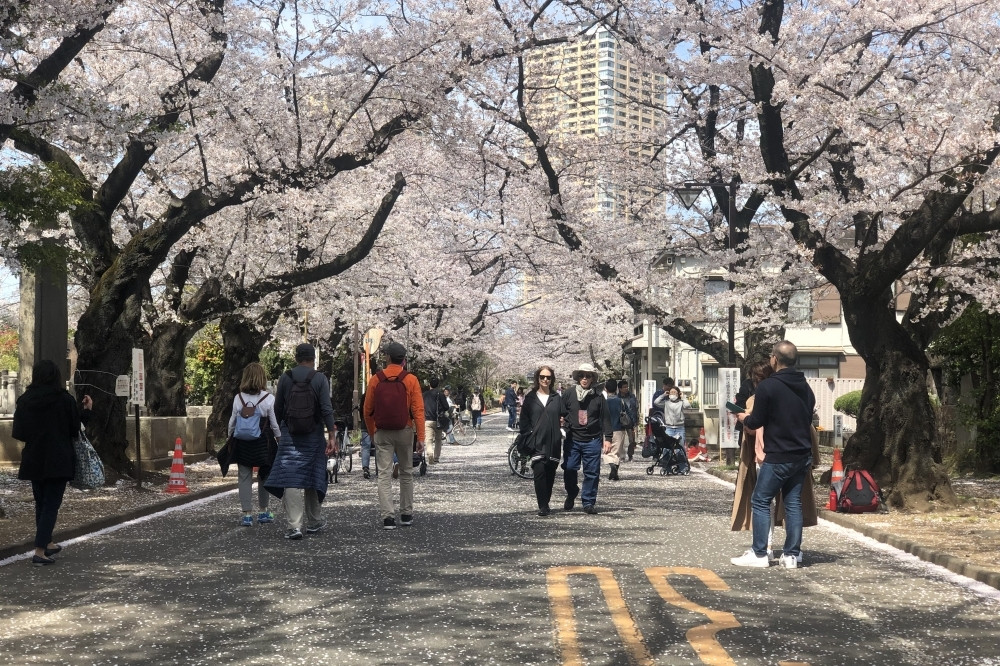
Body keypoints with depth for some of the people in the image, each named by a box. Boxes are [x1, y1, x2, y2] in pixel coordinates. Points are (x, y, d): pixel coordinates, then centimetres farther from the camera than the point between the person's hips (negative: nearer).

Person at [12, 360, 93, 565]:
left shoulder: (25, 400, -1)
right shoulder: (65, 399, -9)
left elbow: (18, 433, 2)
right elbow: (76, 429, -2)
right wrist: (87, 410, 11)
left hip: (34, 461, 4)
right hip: (58, 461, -4)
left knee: (40, 503, 19)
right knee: (51, 504, -1)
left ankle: (47, 543, 31)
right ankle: (40, 552, -10)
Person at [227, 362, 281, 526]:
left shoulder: (238, 398, -2)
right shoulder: (268, 398, -8)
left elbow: (232, 422, 4)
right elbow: (275, 424, -5)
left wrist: (230, 439, 17)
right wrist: (280, 440, 8)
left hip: (242, 443, 1)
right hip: (262, 443, -1)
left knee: (244, 477, 5)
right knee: (264, 476, 14)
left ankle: (247, 514, 3)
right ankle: (263, 512, 22)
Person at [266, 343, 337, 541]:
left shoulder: (285, 378, 1)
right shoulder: (319, 378, -3)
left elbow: (278, 408, 7)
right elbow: (327, 409, -9)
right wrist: (332, 436, -7)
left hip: (289, 435, 0)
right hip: (313, 436, 0)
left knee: (290, 479, -3)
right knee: (312, 477, 13)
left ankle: (294, 525, -13)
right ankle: (313, 522, 24)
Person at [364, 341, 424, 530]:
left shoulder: (375, 379, 0)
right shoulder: (411, 380, -4)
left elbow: (368, 411, 4)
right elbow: (418, 410, -8)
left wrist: (372, 432, 18)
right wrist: (420, 437, -6)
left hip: (382, 433, 0)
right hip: (404, 432, 0)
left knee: (384, 475, 0)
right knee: (406, 473, 13)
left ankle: (388, 516, -9)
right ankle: (406, 515, 19)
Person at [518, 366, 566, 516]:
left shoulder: (557, 398, 11)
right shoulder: (530, 398, 8)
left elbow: (564, 416, 13)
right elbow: (524, 420, 5)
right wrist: (529, 436, -3)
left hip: (553, 443, 2)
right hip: (537, 443, -2)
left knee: (550, 475, 6)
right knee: (539, 473, -14)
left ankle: (545, 504, 19)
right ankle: (542, 507, -14)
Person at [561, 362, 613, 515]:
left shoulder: (598, 396, 5)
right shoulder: (569, 394, 5)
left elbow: (605, 418, 6)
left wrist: (608, 439, 2)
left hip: (592, 440, 0)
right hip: (572, 439, 0)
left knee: (592, 472, 0)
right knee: (569, 469, -2)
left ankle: (589, 502, 9)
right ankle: (571, 495, 23)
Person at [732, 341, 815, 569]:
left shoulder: (767, 386, -12)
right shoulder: (806, 387, 10)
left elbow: (756, 422, -9)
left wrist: (743, 418, 12)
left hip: (777, 457, -7)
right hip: (802, 455, 7)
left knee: (760, 501, 1)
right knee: (793, 503, 9)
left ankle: (759, 554, 1)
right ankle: (791, 555, 10)